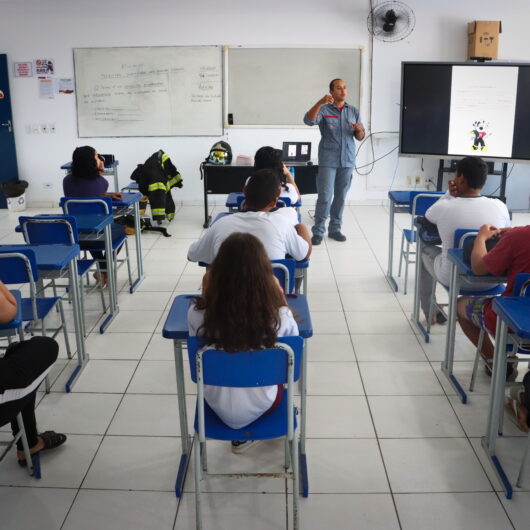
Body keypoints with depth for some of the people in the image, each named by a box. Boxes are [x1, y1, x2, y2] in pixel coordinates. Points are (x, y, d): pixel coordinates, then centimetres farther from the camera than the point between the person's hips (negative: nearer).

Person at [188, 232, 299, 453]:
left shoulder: (198, 314, -26)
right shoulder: (279, 316, -28)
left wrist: (205, 297, -5)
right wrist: (281, 301, -6)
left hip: (220, 408, 1)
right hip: (261, 408, 0)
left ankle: (239, 437, 45)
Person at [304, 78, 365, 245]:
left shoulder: (354, 111, 11)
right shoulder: (324, 110, -2)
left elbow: (360, 137, 12)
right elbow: (308, 120, -21)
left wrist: (359, 130, -12)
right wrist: (320, 102, -33)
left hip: (347, 161, 4)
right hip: (328, 160, -4)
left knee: (341, 196, 8)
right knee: (325, 197, -7)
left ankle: (335, 229, 18)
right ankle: (318, 231, 0)